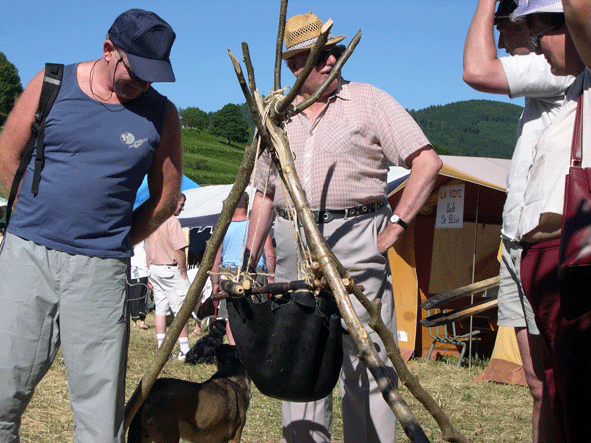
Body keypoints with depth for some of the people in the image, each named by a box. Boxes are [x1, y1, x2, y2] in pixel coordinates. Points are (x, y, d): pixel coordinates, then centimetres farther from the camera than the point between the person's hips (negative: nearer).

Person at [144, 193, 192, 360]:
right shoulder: (172, 221, -13)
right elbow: (179, 249, -18)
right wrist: (183, 271, -10)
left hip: (154, 269, 8)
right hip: (170, 269, -8)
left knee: (160, 309, 10)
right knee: (181, 309, -3)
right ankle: (184, 350, -3)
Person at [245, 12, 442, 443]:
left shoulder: (369, 101, 2)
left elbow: (427, 161, -4)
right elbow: (264, 195, 20)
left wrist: (395, 226, -10)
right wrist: (248, 262, 12)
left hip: (355, 239, -5)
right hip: (292, 249, 5)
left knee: (365, 362, -6)